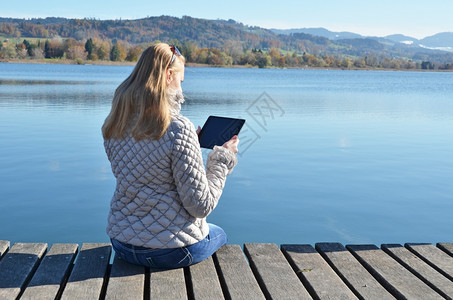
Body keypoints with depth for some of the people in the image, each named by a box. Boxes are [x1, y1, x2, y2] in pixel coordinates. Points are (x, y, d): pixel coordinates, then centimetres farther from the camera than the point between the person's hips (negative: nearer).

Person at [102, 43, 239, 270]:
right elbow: (201, 206, -20)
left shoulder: (112, 126, -2)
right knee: (219, 234, 29)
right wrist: (223, 158, -6)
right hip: (173, 250, -6)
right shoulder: (179, 129, -23)